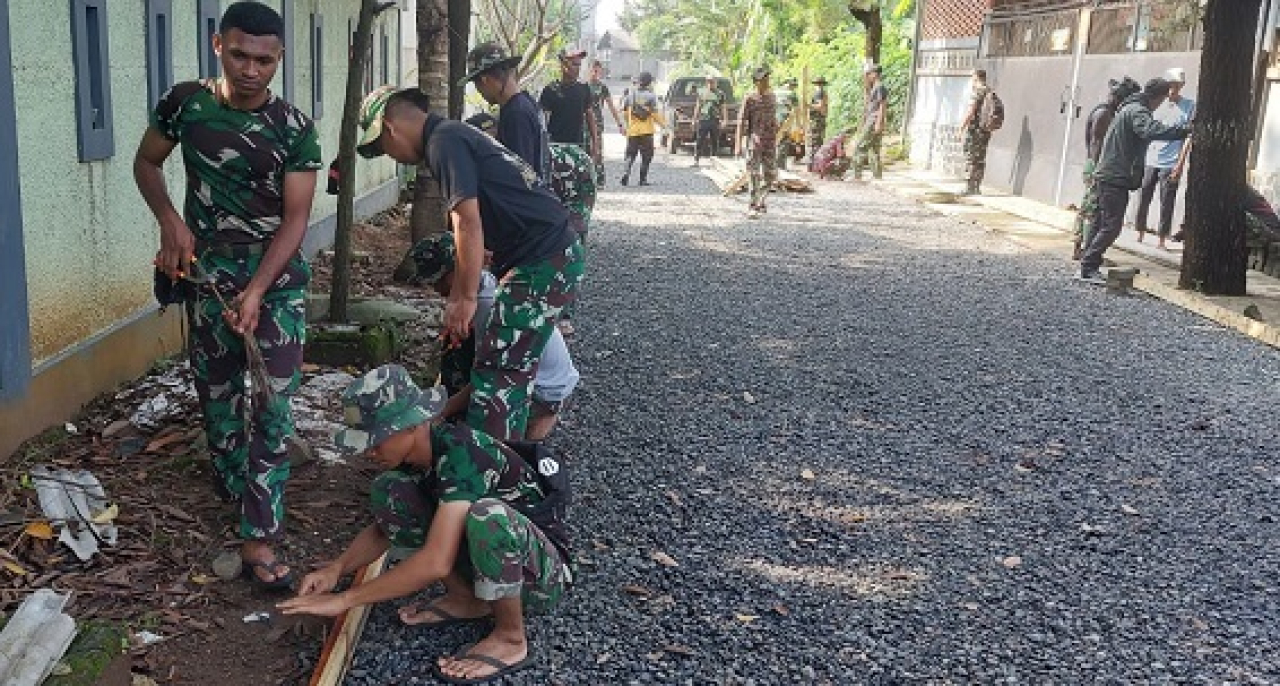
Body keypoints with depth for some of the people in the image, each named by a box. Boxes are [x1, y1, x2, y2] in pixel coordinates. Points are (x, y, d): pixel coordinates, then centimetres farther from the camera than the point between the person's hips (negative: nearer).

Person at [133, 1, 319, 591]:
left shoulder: (294, 129, -9)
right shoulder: (185, 103, -3)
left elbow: (295, 218, -11)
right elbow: (146, 162, 11)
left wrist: (256, 291, -21)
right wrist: (169, 221, -8)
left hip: (278, 279, -2)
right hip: (207, 275, 2)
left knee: (272, 406, -6)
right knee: (217, 394, 12)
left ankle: (258, 538, -3)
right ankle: (234, 488, 35)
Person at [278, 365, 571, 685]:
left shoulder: (461, 452, -30)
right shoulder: (410, 454, -4)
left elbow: (435, 562, -37)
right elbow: (382, 528, 10)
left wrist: (344, 600, -30)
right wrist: (336, 568, -9)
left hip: (544, 574, -8)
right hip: (490, 557, 8)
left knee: (486, 514, -40)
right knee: (388, 490, -5)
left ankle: (511, 639, -15)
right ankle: (466, 599, 6)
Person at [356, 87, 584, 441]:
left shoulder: (444, 142, -12)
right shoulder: (454, 134, 20)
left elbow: (468, 223, -20)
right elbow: (475, 226, 23)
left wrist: (465, 298, -14)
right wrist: (459, 297, 23)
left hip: (544, 263, -10)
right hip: (556, 254, 10)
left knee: (498, 372, -9)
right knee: (513, 368, 17)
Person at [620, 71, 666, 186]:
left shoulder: (630, 95, 5)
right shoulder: (651, 96, -6)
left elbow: (624, 112, 8)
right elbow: (655, 114, -9)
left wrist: (626, 125, 23)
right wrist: (663, 123, 6)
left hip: (632, 130, 3)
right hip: (646, 130, -3)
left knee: (630, 154, 7)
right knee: (646, 155, 7)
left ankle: (626, 173, -15)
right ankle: (643, 179, 7)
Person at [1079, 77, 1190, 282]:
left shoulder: (1130, 108, 19)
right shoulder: (1137, 111, -14)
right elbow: (1152, 131, -33)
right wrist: (1186, 129, -36)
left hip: (1107, 175, 11)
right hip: (1115, 178, -11)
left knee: (1101, 224, 14)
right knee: (1111, 226, -10)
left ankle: (1087, 264, 18)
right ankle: (1088, 266, -9)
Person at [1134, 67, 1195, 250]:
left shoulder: (1189, 106, -1)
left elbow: (1189, 137, -3)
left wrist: (1180, 164, -10)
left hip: (1170, 164, -3)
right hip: (1149, 161, 3)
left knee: (1166, 204, 0)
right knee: (1143, 199, 5)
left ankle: (1161, 239, 7)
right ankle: (1140, 233, 16)